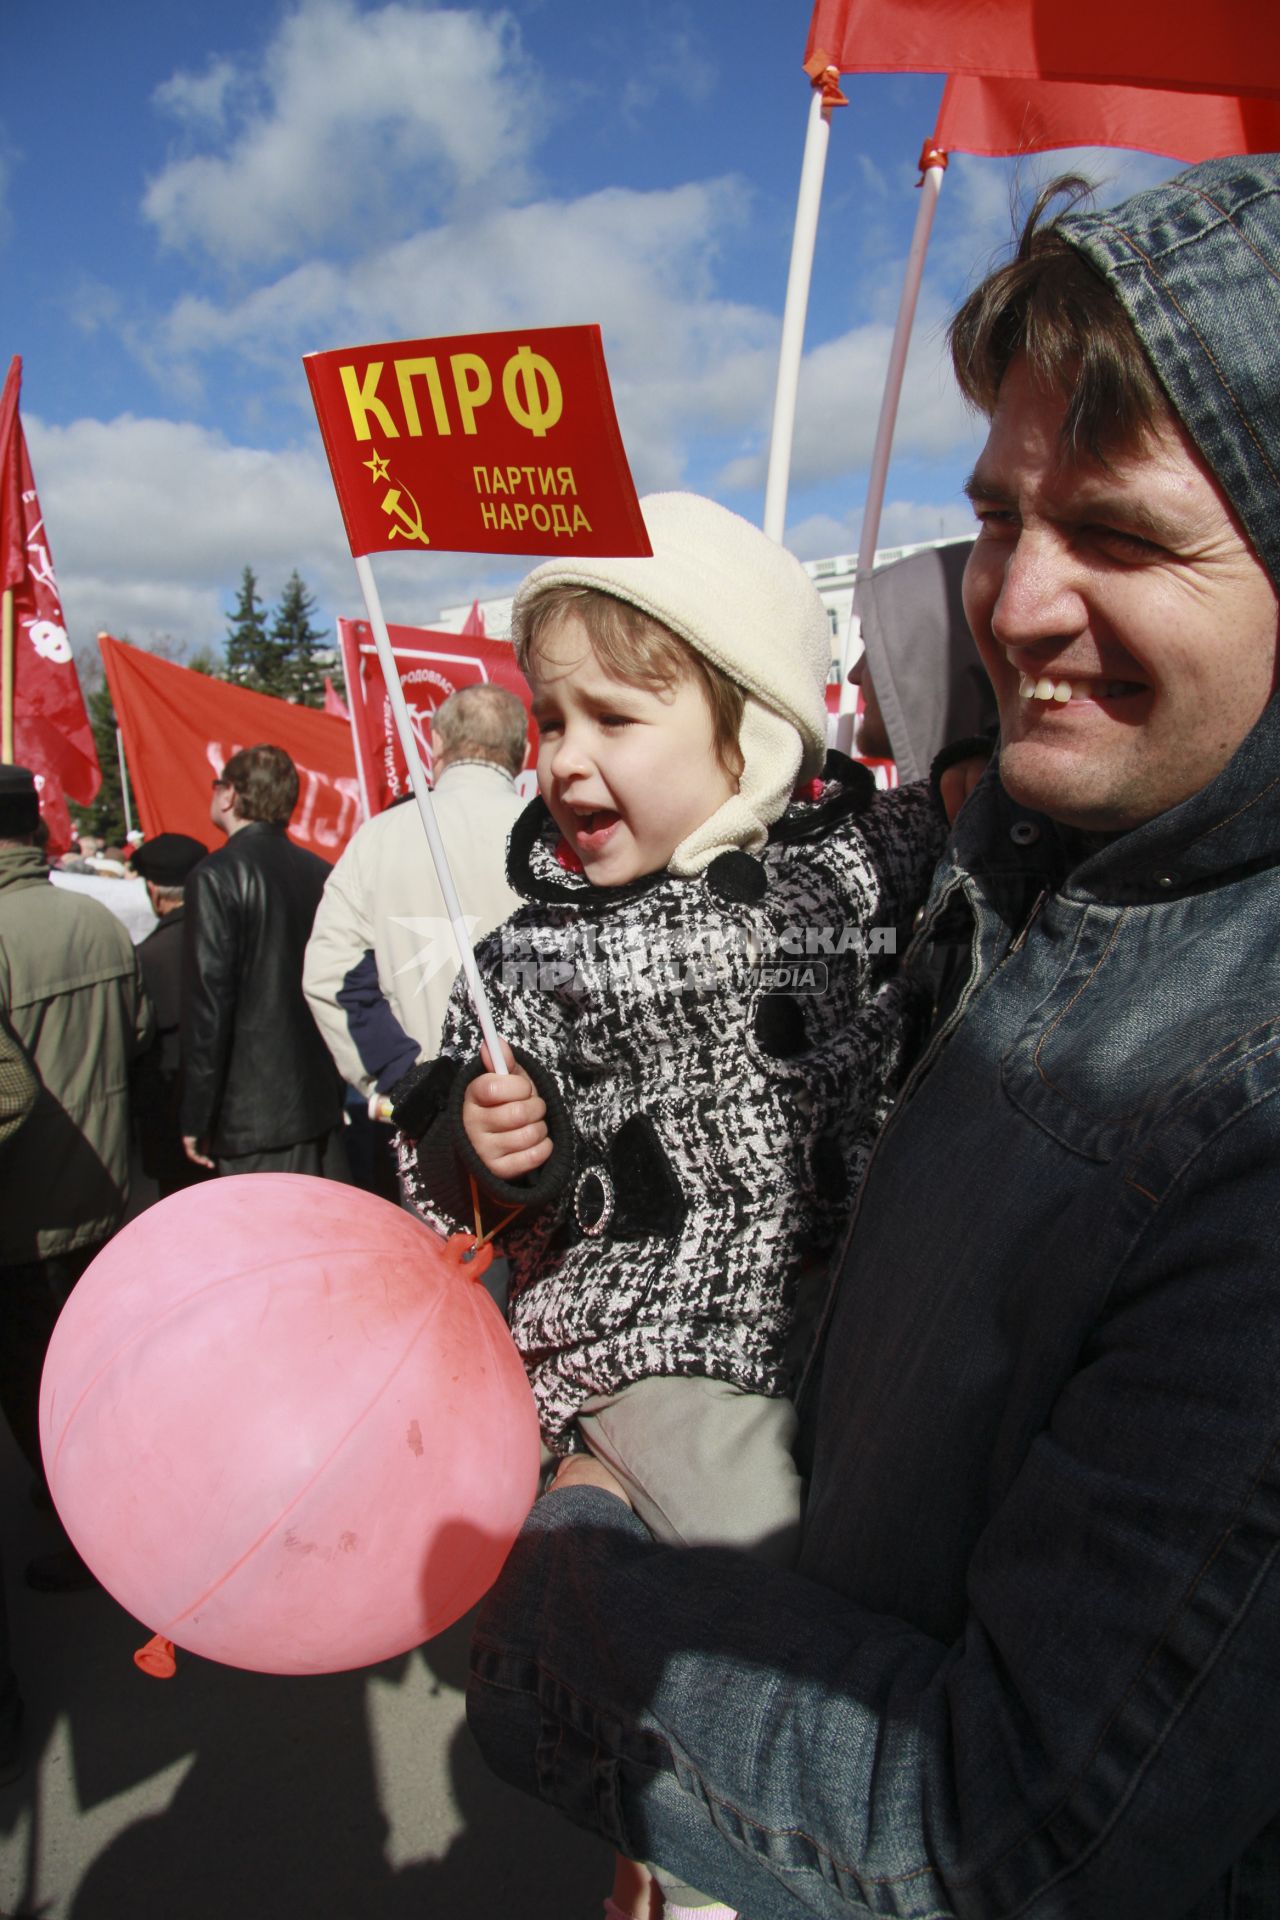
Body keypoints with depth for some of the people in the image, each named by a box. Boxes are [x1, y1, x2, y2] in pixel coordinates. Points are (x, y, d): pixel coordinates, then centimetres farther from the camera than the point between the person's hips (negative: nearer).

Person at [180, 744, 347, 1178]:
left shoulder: (217, 875, -11)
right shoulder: (320, 871, 7)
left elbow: (208, 1000, -15)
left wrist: (196, 1117, -8)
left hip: (254, 1115, -7)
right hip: (325, 1103, 7)